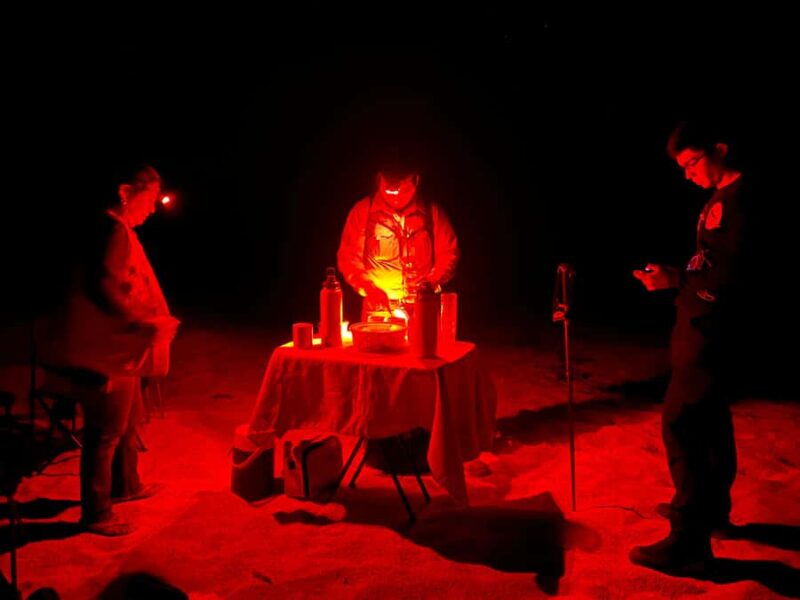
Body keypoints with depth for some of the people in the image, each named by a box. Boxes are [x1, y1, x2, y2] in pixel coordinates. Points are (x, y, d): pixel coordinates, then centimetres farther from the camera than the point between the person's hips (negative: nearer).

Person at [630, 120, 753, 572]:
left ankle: (690, 540, -4)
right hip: (703, 327, 11)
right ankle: (713, 508, 35)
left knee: (681, 424, -10)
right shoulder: (721, 198, 14)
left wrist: (677, 280, -22)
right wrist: (675, 278, 7)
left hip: (712, 331, -11)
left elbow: (734, 275, -23)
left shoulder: (740, 198, -16)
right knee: (709, 420, 19)